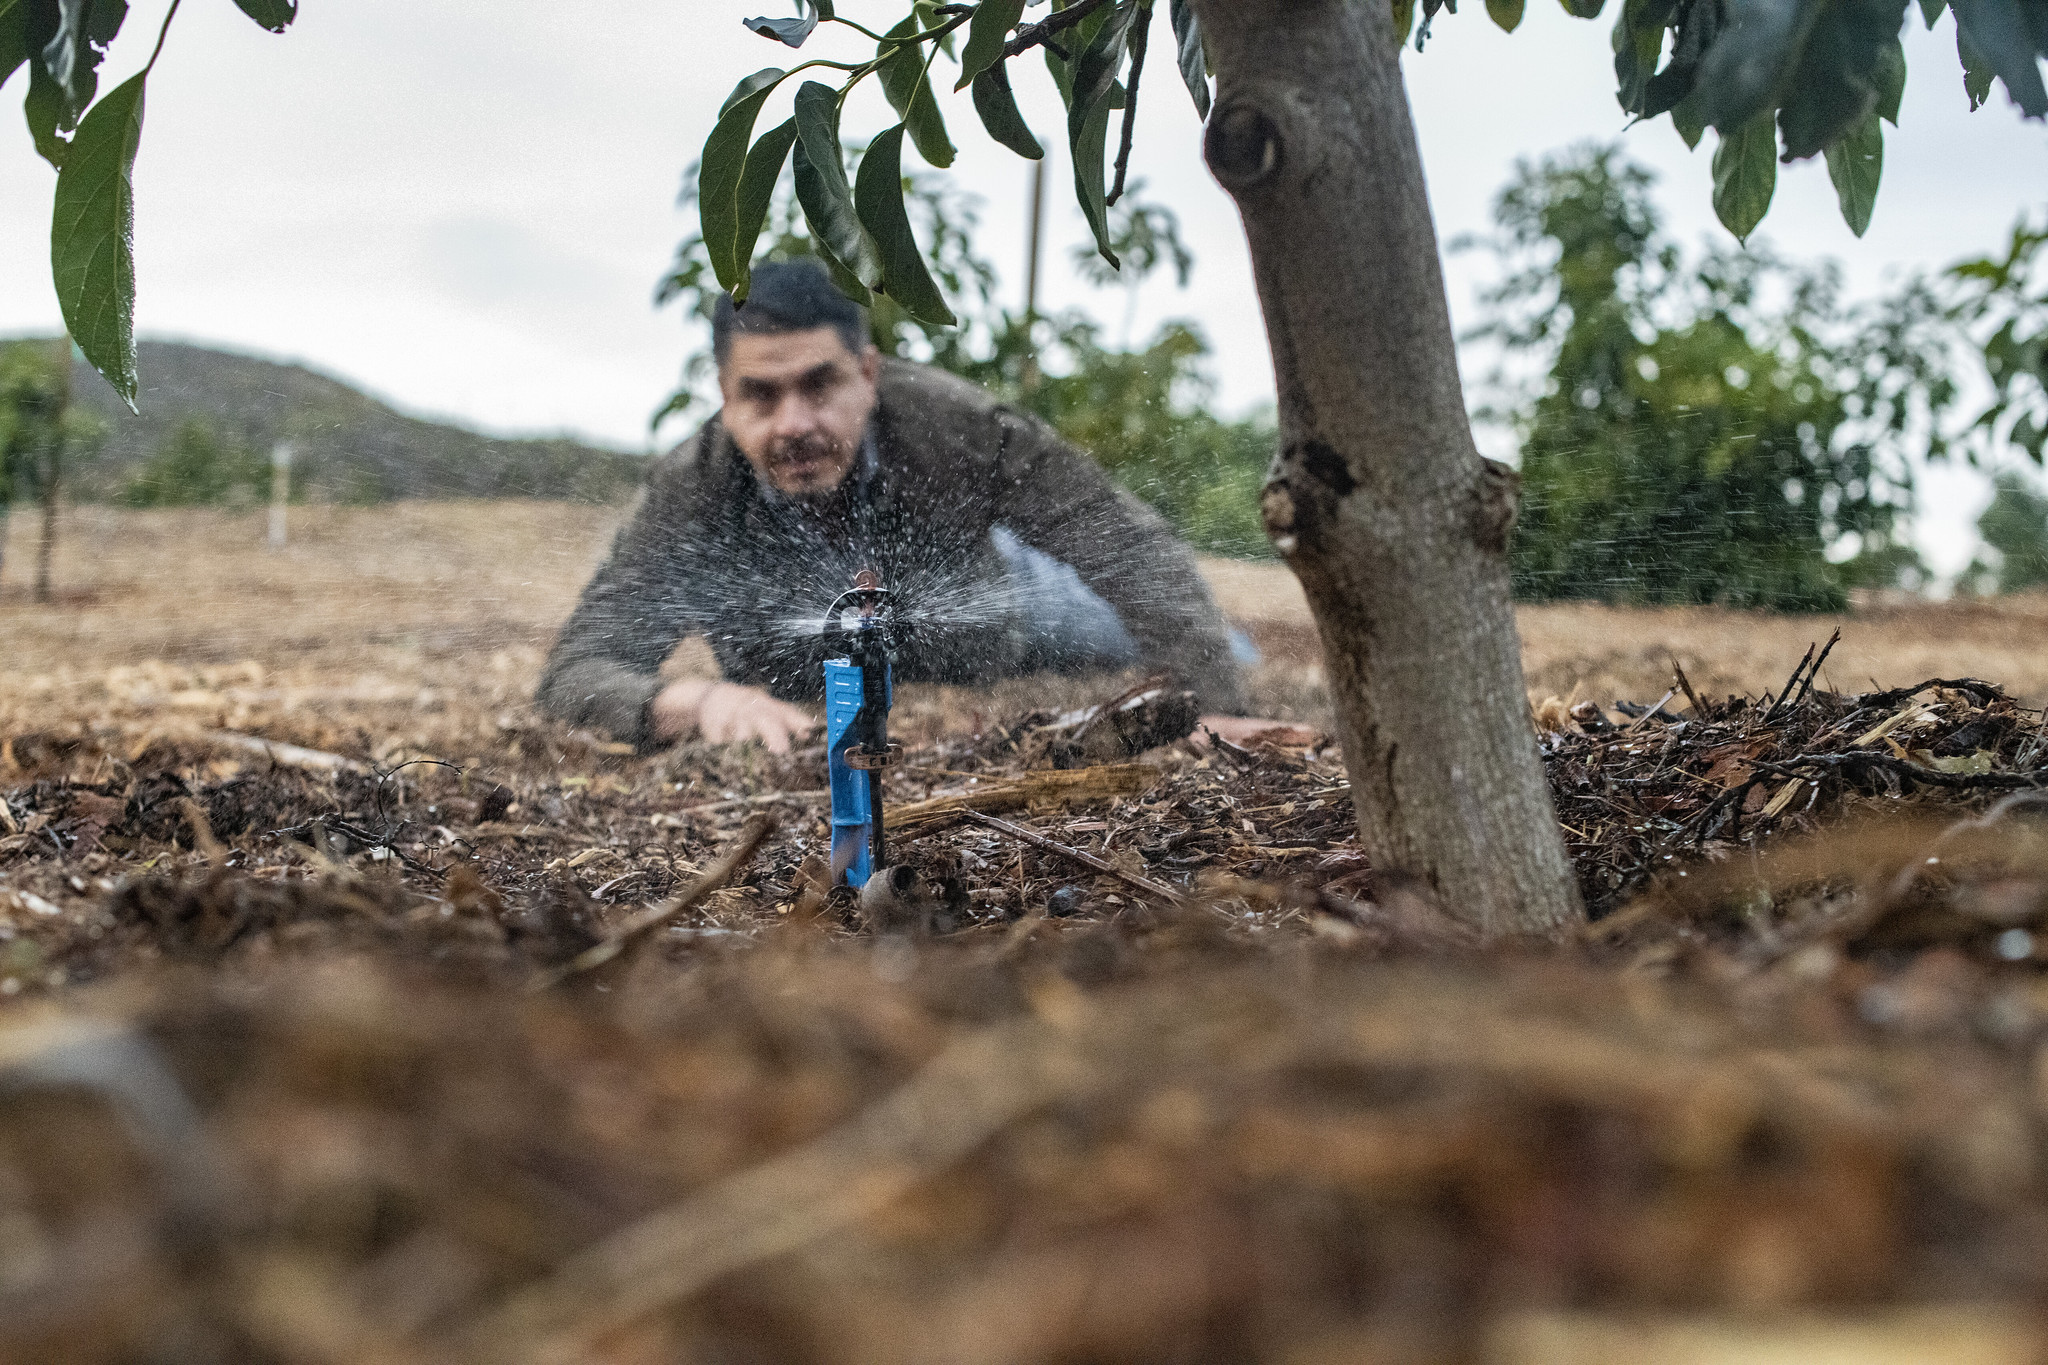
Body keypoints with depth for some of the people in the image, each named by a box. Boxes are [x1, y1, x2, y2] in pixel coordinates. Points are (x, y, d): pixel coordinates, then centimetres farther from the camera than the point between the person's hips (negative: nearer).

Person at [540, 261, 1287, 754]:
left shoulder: (948, 421, -40)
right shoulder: (689, 493, -39)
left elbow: (1134, 549, -34)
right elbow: (577, 672, -44)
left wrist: (1217, 706, -45)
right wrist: (696, 699, -66)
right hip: (812, 710, 1)